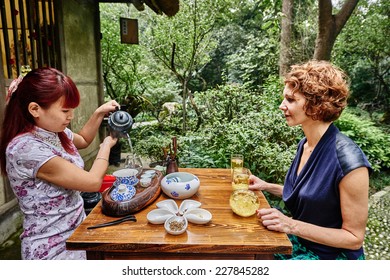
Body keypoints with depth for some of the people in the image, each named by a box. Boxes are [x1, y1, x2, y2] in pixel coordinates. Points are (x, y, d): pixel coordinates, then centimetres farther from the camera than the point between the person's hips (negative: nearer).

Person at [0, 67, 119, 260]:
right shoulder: (25, 148, -28)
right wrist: (106, 146, -8)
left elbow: (83, 140, 22)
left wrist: (99, 113, 6)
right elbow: (93, 182, -25)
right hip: (52, 249, -7)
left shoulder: (56, 133, -2)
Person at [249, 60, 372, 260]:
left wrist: (291, 225, -26)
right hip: (297, 243, 7)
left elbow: (354, 237, -19)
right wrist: (267, 186, 3)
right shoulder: (305, 144, -4)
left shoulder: (349, 160, -27)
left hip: (329, 256, -6)